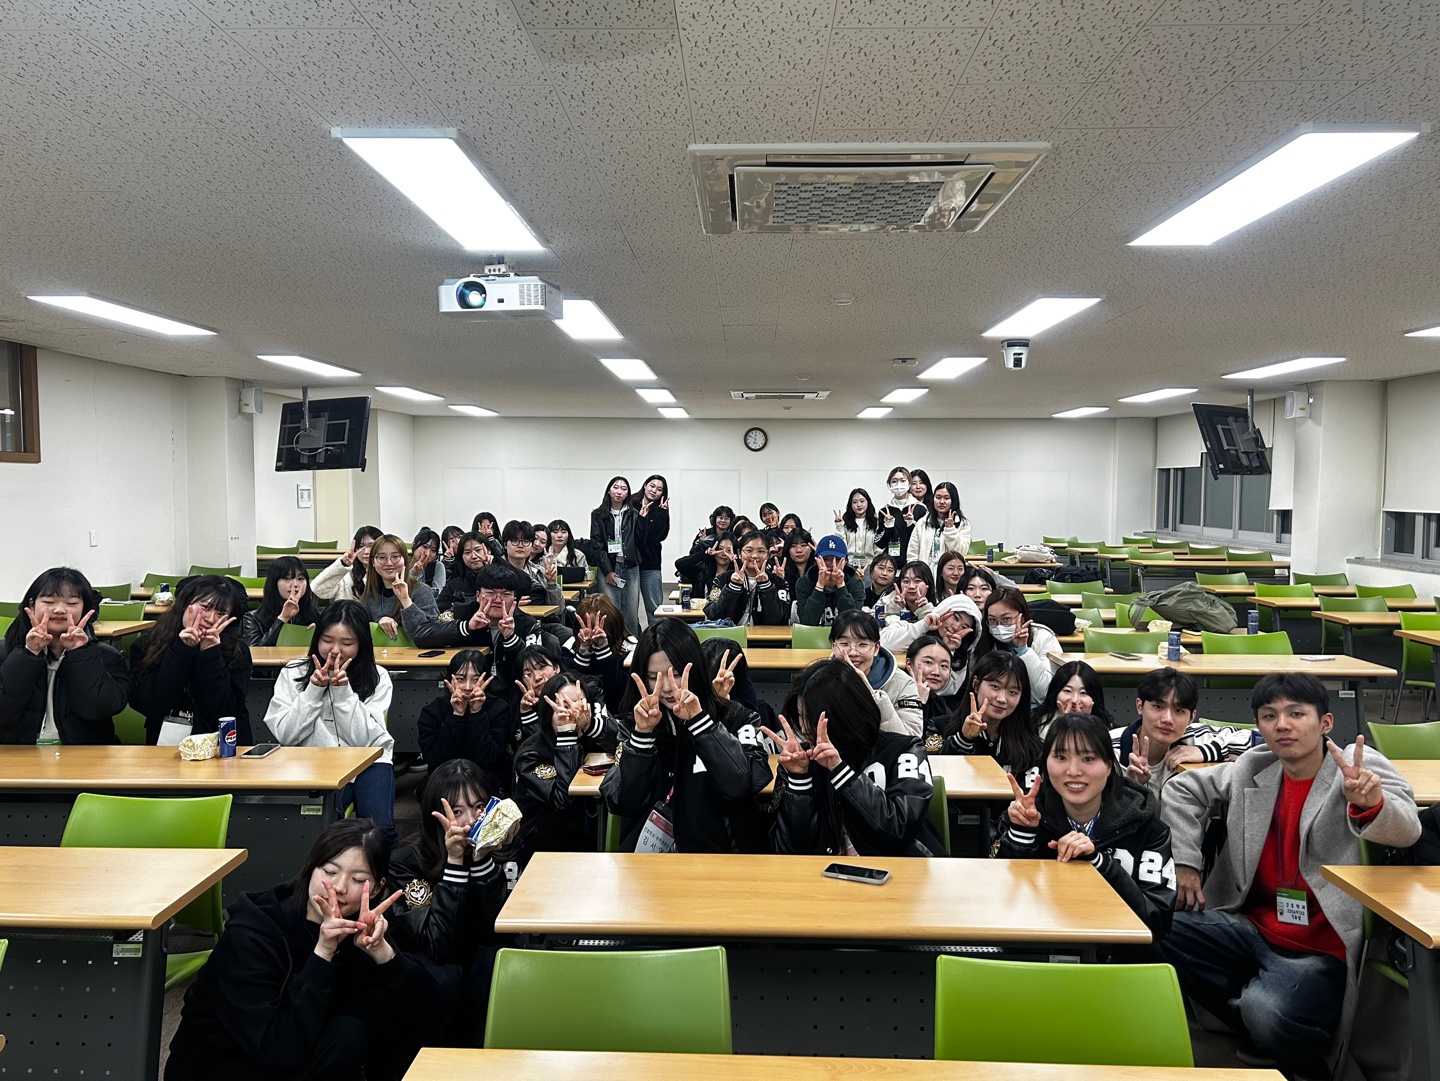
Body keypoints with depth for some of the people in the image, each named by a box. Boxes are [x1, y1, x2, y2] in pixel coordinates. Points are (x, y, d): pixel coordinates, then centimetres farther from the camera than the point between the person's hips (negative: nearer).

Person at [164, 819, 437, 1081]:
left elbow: (426, 1007, -18)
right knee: (346, 1036, -28)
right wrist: (322, 954, -38)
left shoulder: (359, 924, -11)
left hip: (301, 1053, 5)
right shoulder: (250, 935, -25)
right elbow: (281, 1049, -33)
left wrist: (380, 950, -34)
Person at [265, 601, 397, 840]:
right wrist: (314, 690, -13)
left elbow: (364, 740, -9)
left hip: (368, 761, 0)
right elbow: (285, 736, -5)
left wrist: (343, 690, -17)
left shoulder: (377, 678, 1)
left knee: (380, 827, -26)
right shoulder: (293, 673, 4)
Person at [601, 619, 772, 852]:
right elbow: (621, 804, -3)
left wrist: (699, 720, -19)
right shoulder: (633, 724, 5)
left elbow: (743, 784, -15)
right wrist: (642, 734, -12)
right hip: (648, 852, 1)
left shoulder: (735, 719, -1)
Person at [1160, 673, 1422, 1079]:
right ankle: (1270, 1040, 2)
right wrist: (1185, 862, 7)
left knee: (1266, 1011, -34)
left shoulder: (1360, 767, -8)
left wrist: (1370, 802, -50)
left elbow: (1404, 830, -26)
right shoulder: (1252, 769, 5)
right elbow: (1183, 789, 18)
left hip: (1321, 950, -6)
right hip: (1253, 927, 6)